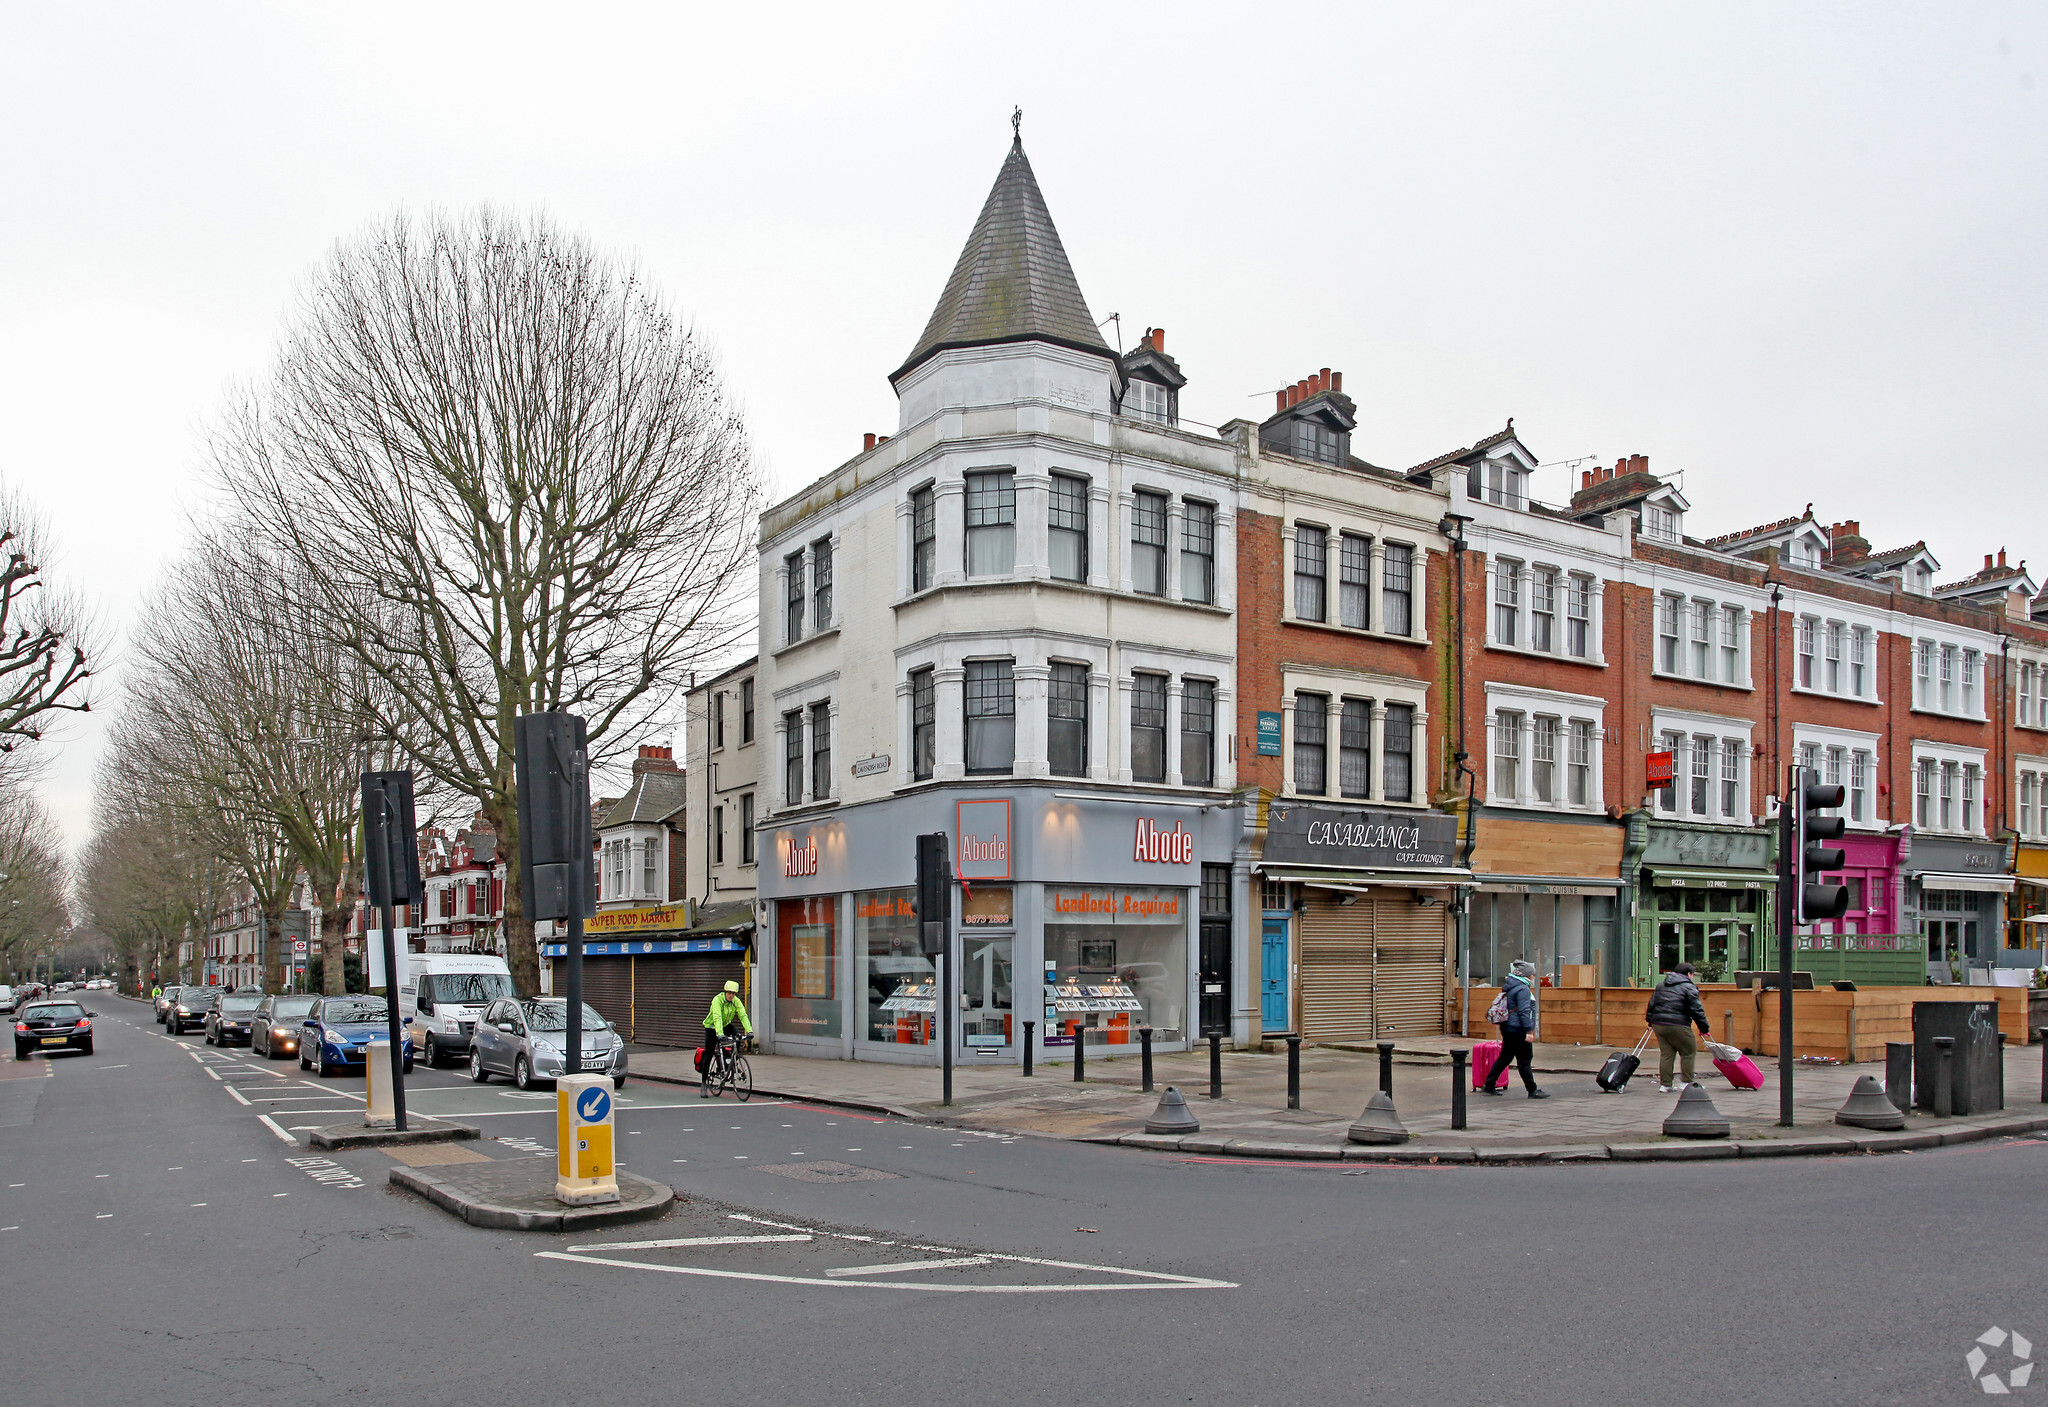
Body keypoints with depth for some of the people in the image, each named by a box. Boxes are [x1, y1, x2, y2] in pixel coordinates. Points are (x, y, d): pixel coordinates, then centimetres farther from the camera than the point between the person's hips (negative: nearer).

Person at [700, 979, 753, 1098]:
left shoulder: (736, 1001, -13)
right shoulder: (717, 1000, -27)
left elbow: (743, 1016, -21)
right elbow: (717, 1017, -39)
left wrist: (749, 1031, -35)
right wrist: (719, 1034, -52)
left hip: (726, 1025, 4)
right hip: (712, 1027, -4)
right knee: (709, 1055, -6)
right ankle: (703, 1084, 4)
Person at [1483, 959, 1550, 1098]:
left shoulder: (1510, 987, 16)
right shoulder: (1523, 989, -15)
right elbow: (1524, 1011, -21)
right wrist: (1529, 1030, -22)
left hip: (1508, 1028, 10)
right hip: (1518, 1030, -10)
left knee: (1504, 1057, 14)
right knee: (1524, 1061, -3)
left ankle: (1489, 1085, 15)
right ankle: (1532, 1091, 4)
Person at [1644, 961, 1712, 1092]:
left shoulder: (1660, 985, 19)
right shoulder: (1689, 987, -2)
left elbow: (1652, 1004, 20)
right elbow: (1697, 1009, -7)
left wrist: (1650, 1021, 26)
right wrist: (1704, 1028, -2)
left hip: (1658, 1023, 7)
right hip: (1677, 1025, -7)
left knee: (1666, 1054, 10)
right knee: (1689, 1052, 7)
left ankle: (1665, 1084, 10)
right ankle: (1688, 1082, 7)